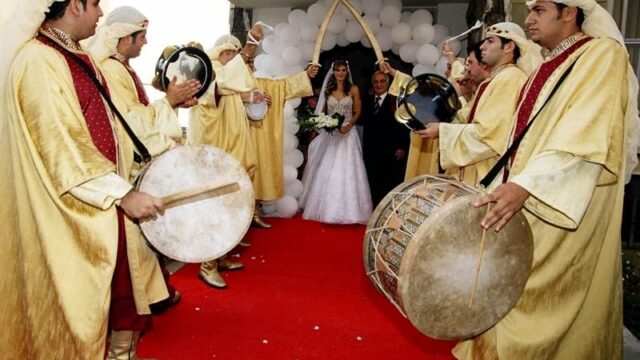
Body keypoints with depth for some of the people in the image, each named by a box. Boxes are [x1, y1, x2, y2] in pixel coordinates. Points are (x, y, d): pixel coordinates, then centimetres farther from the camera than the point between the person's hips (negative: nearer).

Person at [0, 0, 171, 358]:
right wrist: (123, 193, -23)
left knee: (122, 283, 18)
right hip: (71, 211, -9)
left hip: (104, 199, 9)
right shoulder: (38, 61, -19)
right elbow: (62, 147, -23)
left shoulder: (77, 56, 11)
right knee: (82, 296, 8)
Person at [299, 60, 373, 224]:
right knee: (326, 171, 3)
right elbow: (322, 112, 12)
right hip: (329, 134, 3)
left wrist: (348, 126, -15)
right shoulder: (328, 90, 10)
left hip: (347, 133, -2)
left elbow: (357, 112, 0)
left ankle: (347, 209, 1)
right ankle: (327, 207, 14)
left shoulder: (353, 89, 3)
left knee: (346, 171, -5)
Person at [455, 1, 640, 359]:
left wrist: (526, 184, -34)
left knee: (545, 303, -1)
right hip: (529, 204, 8)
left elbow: (586, 137, -24)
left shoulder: (602, 54, -9)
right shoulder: (548, 67, 17)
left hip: (565, 214, -8)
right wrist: (510, 185, 15)